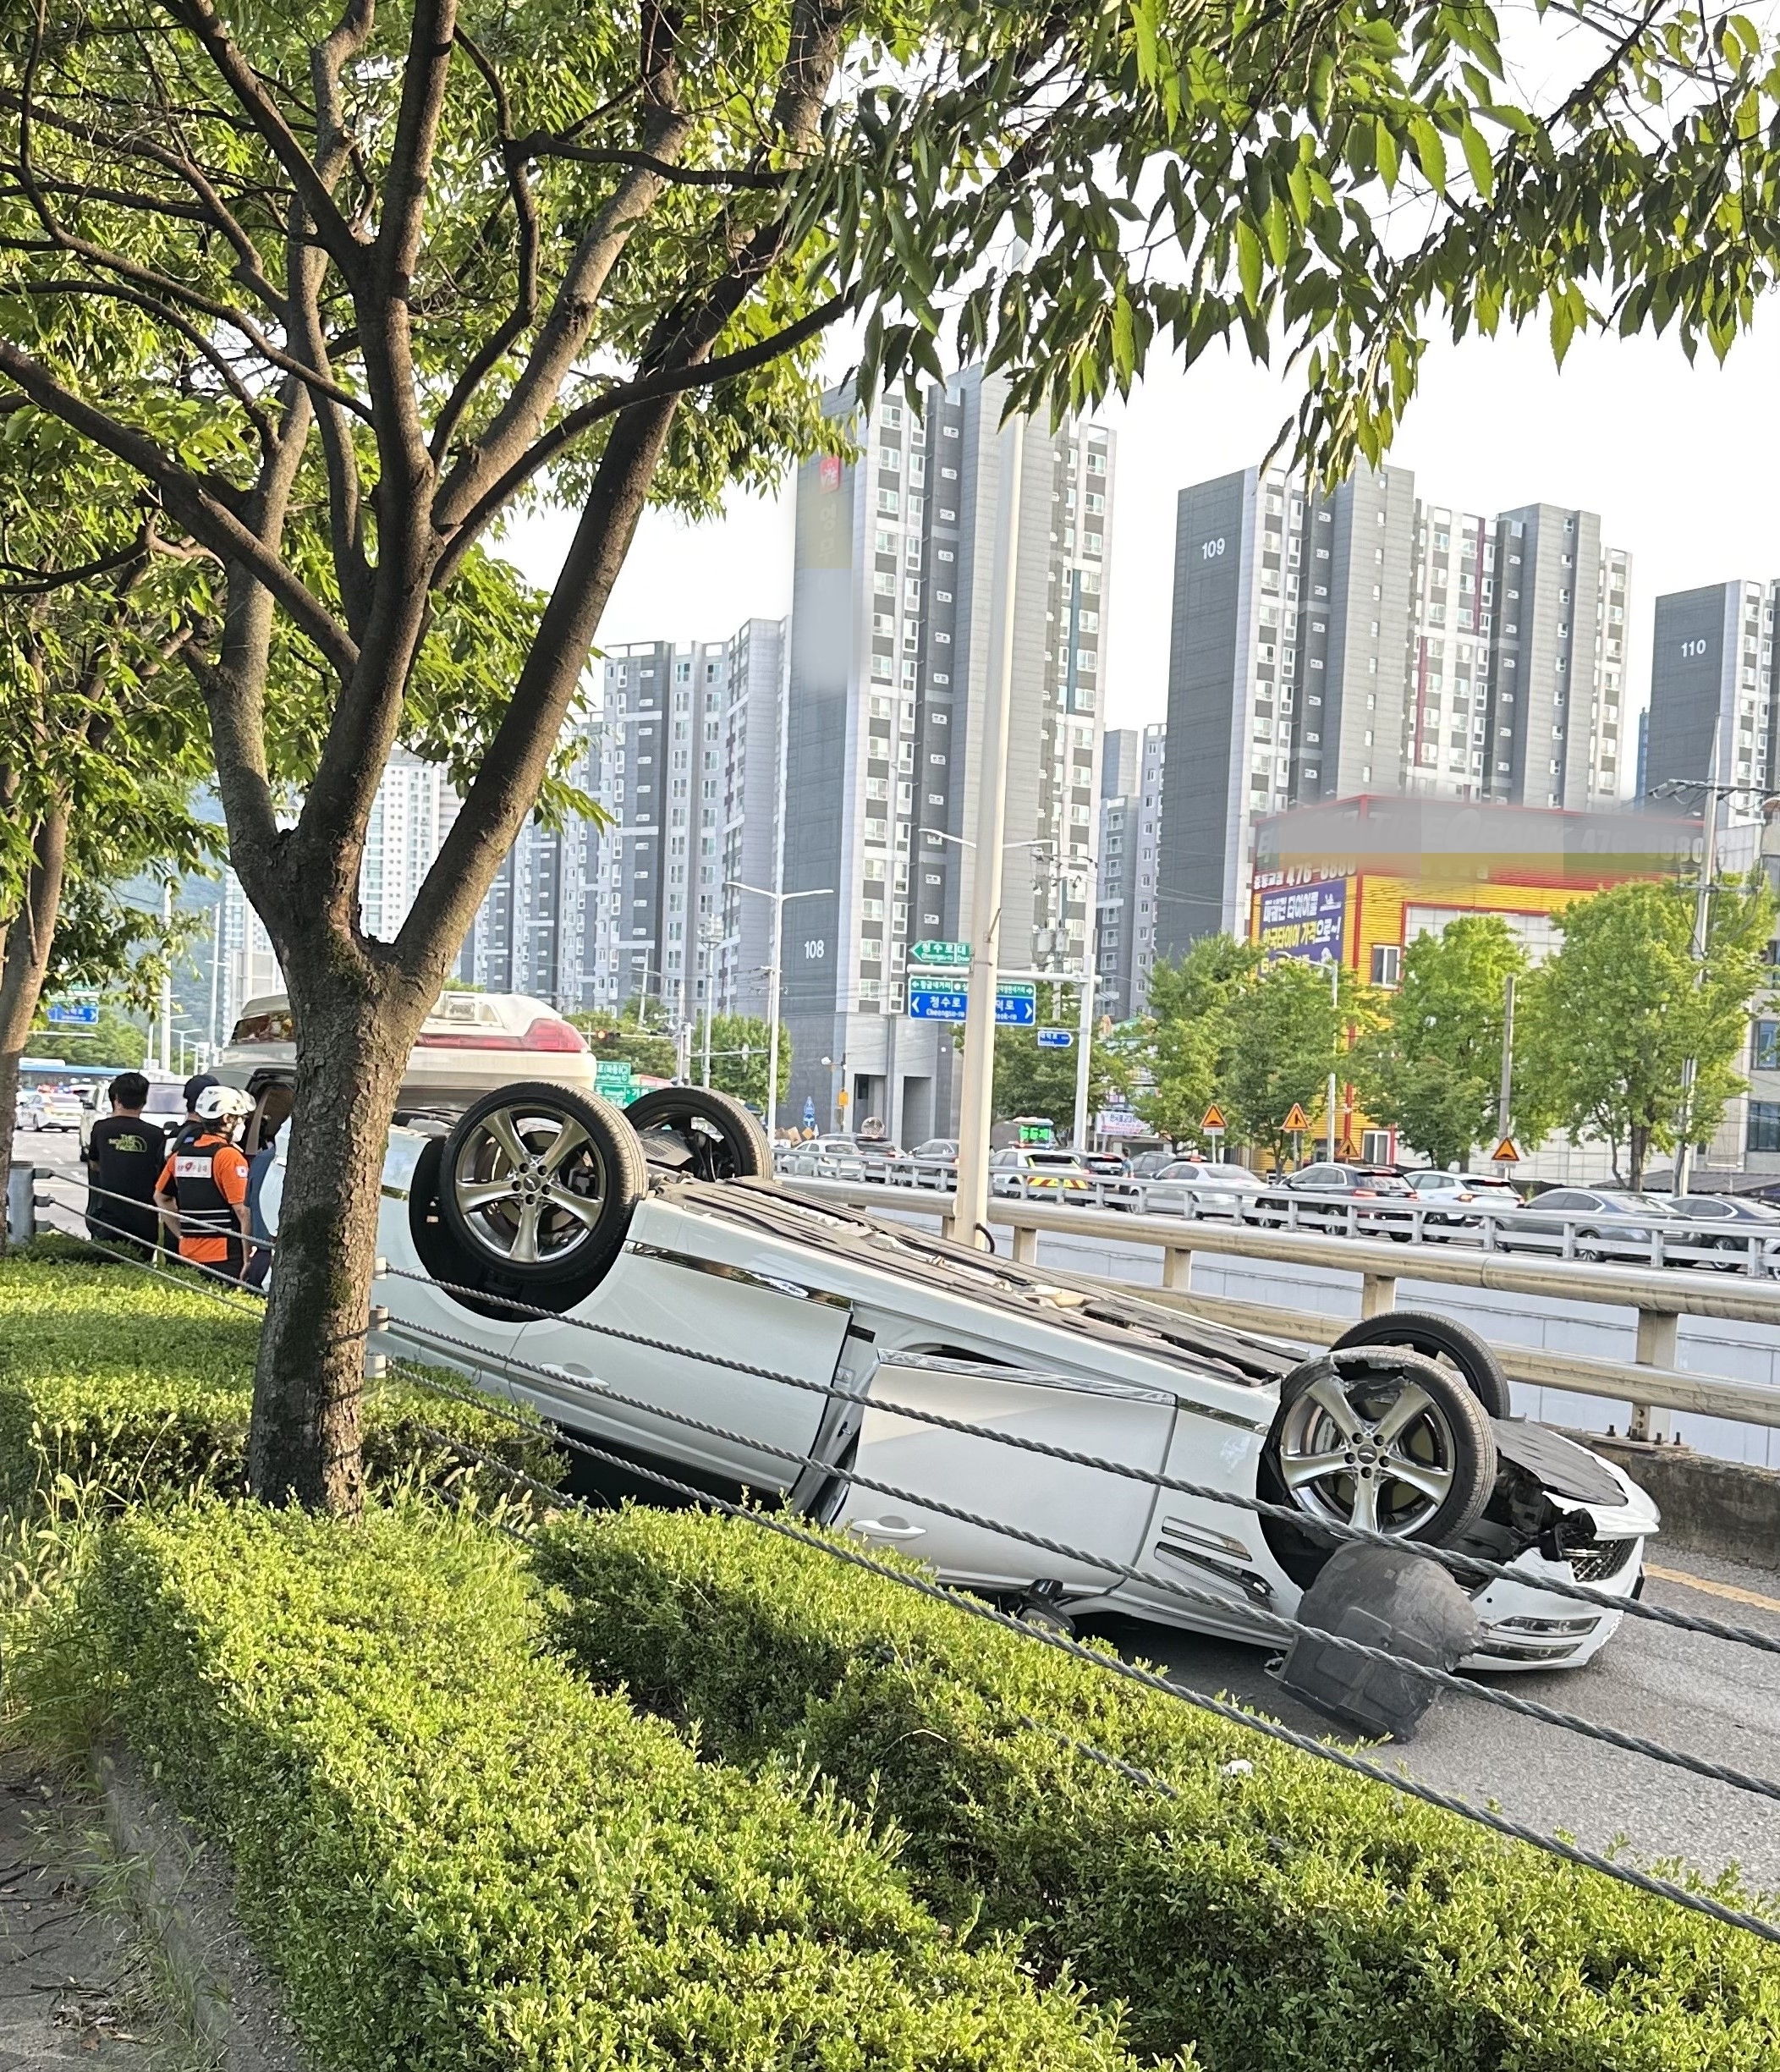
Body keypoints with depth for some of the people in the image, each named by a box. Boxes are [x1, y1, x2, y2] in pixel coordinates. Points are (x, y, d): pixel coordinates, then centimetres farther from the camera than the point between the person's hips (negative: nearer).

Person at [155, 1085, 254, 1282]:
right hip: (224, 1258, -7)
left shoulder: (181, 1153, 9)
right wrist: (248, 1260, -13)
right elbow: (243, 1211, -16)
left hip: (188, 1253, 7)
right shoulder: (229, 1156, -13)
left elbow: (160, 1197, 21)